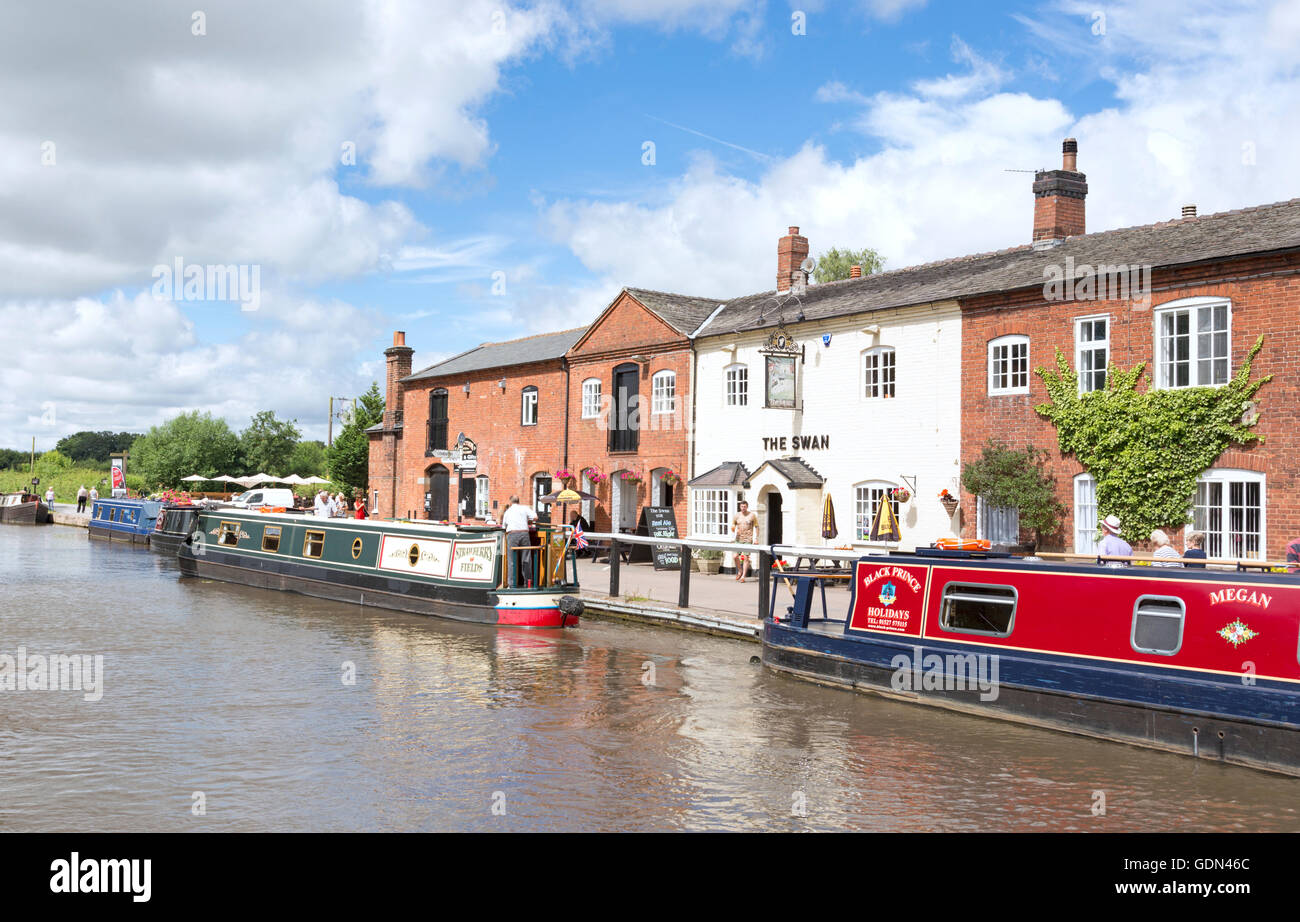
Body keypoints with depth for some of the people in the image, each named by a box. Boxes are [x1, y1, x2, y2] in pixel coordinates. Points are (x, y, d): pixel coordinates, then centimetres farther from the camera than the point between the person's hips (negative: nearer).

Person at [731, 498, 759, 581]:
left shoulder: (752, 515, 0)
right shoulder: (736, 515, 7)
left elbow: (756, 527, 4)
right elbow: (732, 526, 12)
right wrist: (734, 529, -12)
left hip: (748, 540, -2)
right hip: (738, 539, 2)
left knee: (746, 557, -6)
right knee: (736, 556, -5)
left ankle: (743, 576, -1)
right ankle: (740, 571, 21)